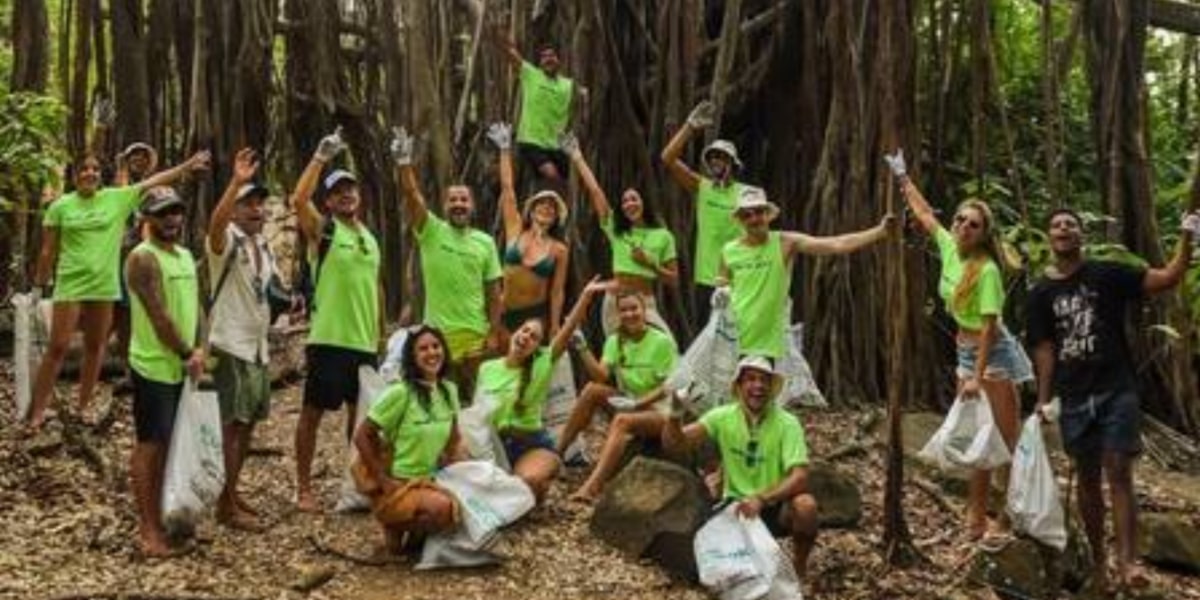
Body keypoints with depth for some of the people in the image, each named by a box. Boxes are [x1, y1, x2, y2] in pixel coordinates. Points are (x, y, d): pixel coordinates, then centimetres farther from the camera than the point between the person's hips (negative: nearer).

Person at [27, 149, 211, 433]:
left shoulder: (117, 198, 2)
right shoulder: (61, 206, -3)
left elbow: (153, 181, 1)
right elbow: (48, 251, 2)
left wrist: (188, 165, -2)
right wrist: (39, 285, 4)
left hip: (104, 285, 3)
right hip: (70, 284, -3)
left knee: (95, 347, 10)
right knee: (58, 347, -6)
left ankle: (83, 407, 22)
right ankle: (37, 411, 1)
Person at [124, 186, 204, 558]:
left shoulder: (185, 255, 14)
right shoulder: (143, 258, -13)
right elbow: (159, 316, -18)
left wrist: (199, 350, -1)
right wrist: (187, 354, -13)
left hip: (182, 367, 8)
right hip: (154, 367, -8)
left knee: (170, 443, 13)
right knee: (150, 445, -3)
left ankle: (162, 516, 22)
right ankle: (148, 529, 2)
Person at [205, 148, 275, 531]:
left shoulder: (263, 245, 14)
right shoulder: (227, 241, -10)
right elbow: (214, 223, -34)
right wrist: (237, 181, -45)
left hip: (258, 346, 8)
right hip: (231, 345, -8)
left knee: (247, 423, 13)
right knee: (231, 423, -7)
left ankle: (231, 493, 24)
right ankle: (227, 505, -3)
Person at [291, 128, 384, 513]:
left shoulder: (370, 238, 15)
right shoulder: (322, 230, -3)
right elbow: (298, 200, -23)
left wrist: (380, 331, 19)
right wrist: (321, 157, -23)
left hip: (364, 341, 6)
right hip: (329, 339, -6)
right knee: (313, 412, 0)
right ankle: (303, 489, 8)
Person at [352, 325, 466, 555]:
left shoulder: (449, 391, 3)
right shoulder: (400, 393, -16)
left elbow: (454, 441, 17)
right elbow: (361, 436, -13)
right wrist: (383, 480, -12)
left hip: (427, 481, 7)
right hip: (396, 486, -7)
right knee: (442, 508, -33)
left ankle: (415, 529, 8)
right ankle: (396, 527, -2)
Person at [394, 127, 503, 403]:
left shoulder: (485, 242, 4)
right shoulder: (431, 231, -1)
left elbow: (493, 293, 5)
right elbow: (411, 196, -17)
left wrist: (494, 333, -1)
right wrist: (404, 162, -32)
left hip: (476, 335, 2)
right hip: (438, 333, -2)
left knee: (473, 397, 9)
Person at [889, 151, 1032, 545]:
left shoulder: (986, 269, -20)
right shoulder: (949, 247, 1)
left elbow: (989, 326, -22)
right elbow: (924, 214, 17)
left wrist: (977, 376, -24)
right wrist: (902, 177, 25)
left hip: (993, 354, -8)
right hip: (966, 352, 8)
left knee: (1006, 441, -1)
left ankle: (1007, 521, 4)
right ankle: (976, 517, 21)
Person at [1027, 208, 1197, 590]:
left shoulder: (1107, 275, -1)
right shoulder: (1041, 294, 5)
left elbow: (1168, 278, -5)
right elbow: (1045, 349, 5)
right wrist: (1043, 400, -2)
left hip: (1116, 391, -3)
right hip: (1073, 398, 3)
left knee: (1118, 473, -10)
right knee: (1088, 477, 10)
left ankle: (1127, 561, -15)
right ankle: (1097, 558, 21)